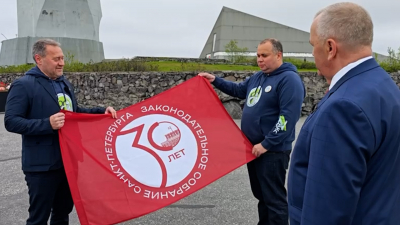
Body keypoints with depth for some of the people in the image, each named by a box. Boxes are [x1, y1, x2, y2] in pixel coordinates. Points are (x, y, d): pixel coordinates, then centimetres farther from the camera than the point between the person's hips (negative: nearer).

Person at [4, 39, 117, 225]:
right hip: (42, 165, -7)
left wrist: (102, 111, 6)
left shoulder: (64, 83, 12)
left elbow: (75, 112, 20)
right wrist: (47, 124, -29)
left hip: (68, 161, 7)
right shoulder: (23, 85, -12)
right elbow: (11, 122, -17)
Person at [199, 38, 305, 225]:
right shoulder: (258, 77, 13)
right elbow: (238, 90, 30)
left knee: (274, 199, 0)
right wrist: (215, 80, 21)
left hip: (273, 150, -8)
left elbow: (288, 117, -22)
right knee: (261, 195, 20)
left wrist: (266, 144, -22)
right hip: (253, 148, 9)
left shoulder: (289, 79, -14)